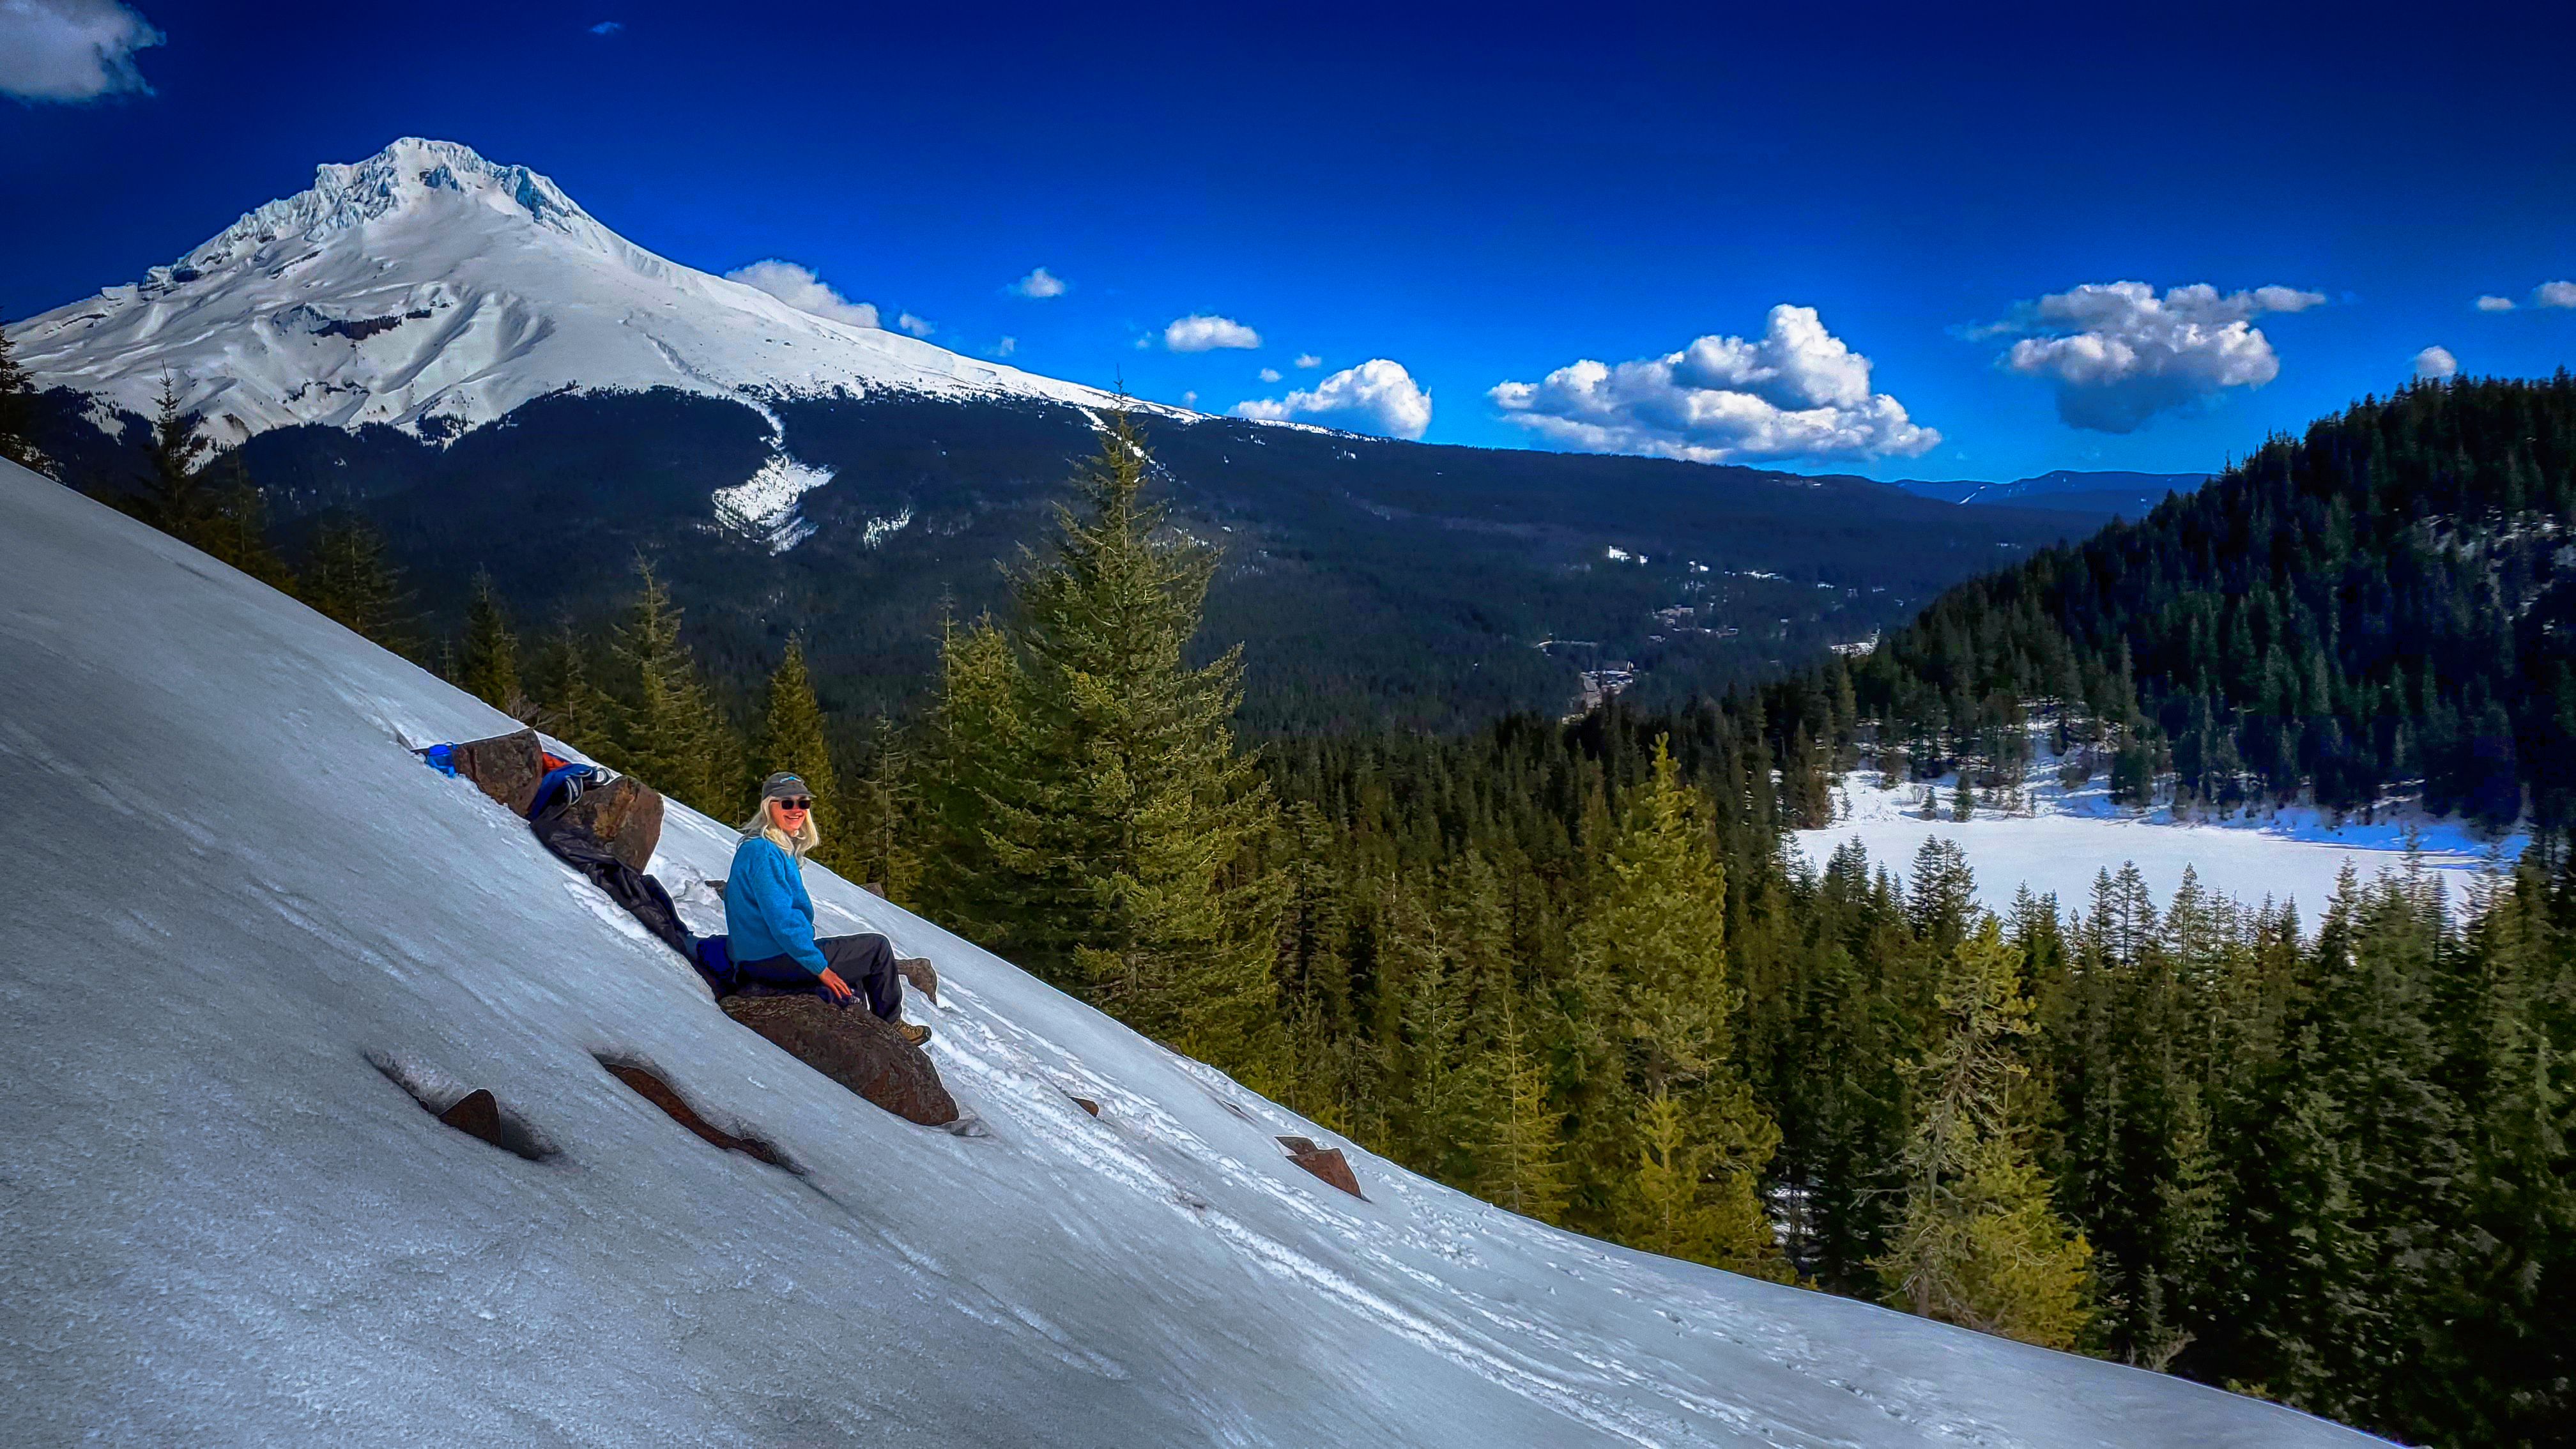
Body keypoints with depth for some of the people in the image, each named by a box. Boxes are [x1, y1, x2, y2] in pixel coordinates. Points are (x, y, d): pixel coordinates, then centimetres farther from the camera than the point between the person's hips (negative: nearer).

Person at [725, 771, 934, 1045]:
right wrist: (820, 967, -19)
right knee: (878, 947, 2)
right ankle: (891, 1025, 17)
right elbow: (781, 920, -24)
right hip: (774, 960, -10)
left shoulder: (780, 848, 11)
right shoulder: (764, 852, -20)